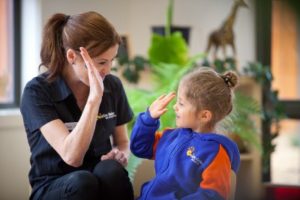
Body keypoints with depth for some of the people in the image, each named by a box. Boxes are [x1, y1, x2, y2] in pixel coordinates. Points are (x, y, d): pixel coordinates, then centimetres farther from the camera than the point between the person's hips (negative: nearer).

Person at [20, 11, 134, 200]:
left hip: (105, 180, 3)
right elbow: (72, 156, -25)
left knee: (111, 170, -32)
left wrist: (121, 155, -10)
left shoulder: (112, 85, -1)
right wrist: (94, 97, -31)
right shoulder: (37, 91, -14)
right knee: (82, 181, -36)